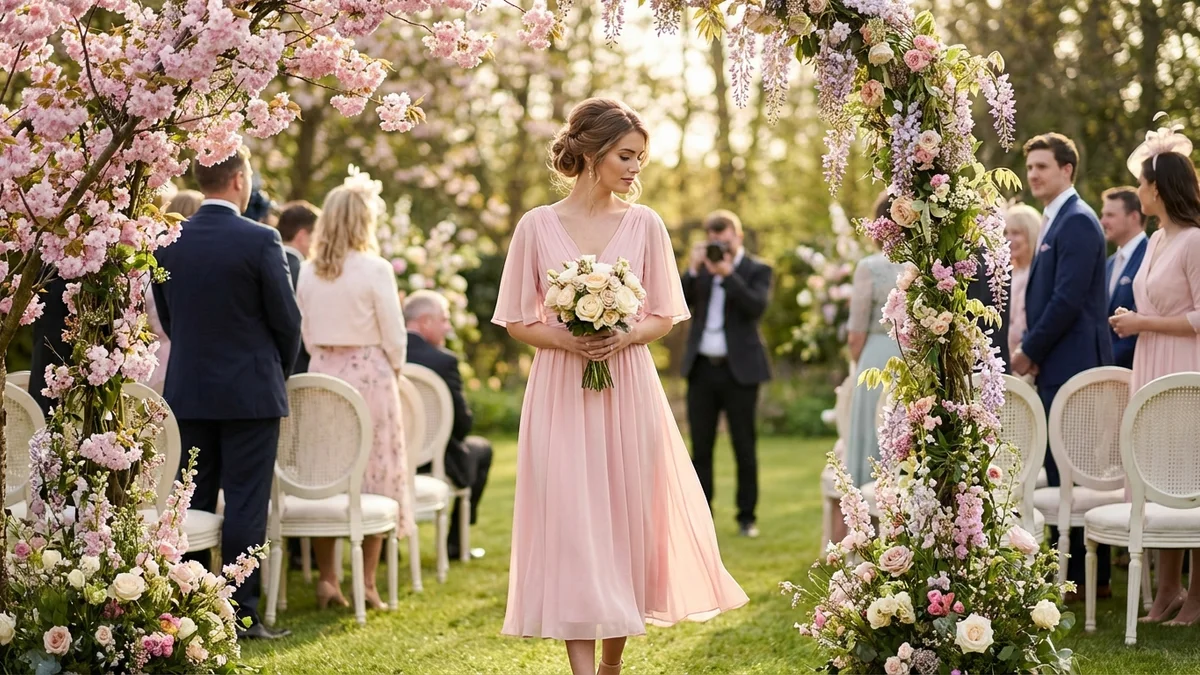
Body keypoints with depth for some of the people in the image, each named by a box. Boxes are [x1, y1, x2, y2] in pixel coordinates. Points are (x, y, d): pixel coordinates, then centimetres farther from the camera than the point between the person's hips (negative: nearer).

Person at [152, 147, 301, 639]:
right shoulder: (260, 241, -13)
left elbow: (166, 317, 9)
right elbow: (287, 320, -7)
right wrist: (279, 369, 11)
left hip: (187, 390, 5)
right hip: (249, 390, -4)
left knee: (192, 501, 10)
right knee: (245, 504, -1)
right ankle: (242, 613, 1)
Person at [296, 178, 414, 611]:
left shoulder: (308, 272, 1)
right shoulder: (374, 270, -11)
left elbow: (305, 332, 9)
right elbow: (394, 336, -8)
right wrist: (395, 372, 9)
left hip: (321, 375, 4)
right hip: (369, 374, -4)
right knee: (374, 477, 4)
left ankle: (327, 579, 11)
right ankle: (366, 583, 4)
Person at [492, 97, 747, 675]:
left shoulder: (644, 225, 4)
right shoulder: (537, 227, 0)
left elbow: (665, 316, 8)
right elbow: (517, 322, 3)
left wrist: (625, 337, -12)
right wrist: (565, 339, -14)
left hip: (629, 390, 2)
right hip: (561, 393, -2)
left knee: (628, 520, 5)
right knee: (571, 524, -6)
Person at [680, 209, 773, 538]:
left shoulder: (757, 270, 2)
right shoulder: (700, 269, 13)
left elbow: (757, 307, -15)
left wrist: (728, 273, -18)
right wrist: (694, 270, -10)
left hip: (739, 370, -3)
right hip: (701, 369, 3)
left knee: (744, 447, 2)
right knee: (700, 448, 5)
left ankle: (747, 517, 8)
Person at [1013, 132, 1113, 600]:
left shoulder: (1077, 222, -13)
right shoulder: (1056, 221, 19)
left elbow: (1068, 298, -20)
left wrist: (1030, 350, -12)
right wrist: (1033, 350, 12)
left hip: (1073, 365, -10)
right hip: (1057, 366, 10)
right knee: (1061, 470, 11)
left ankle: (1086, 576, -1)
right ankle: (1069, 567, 17)